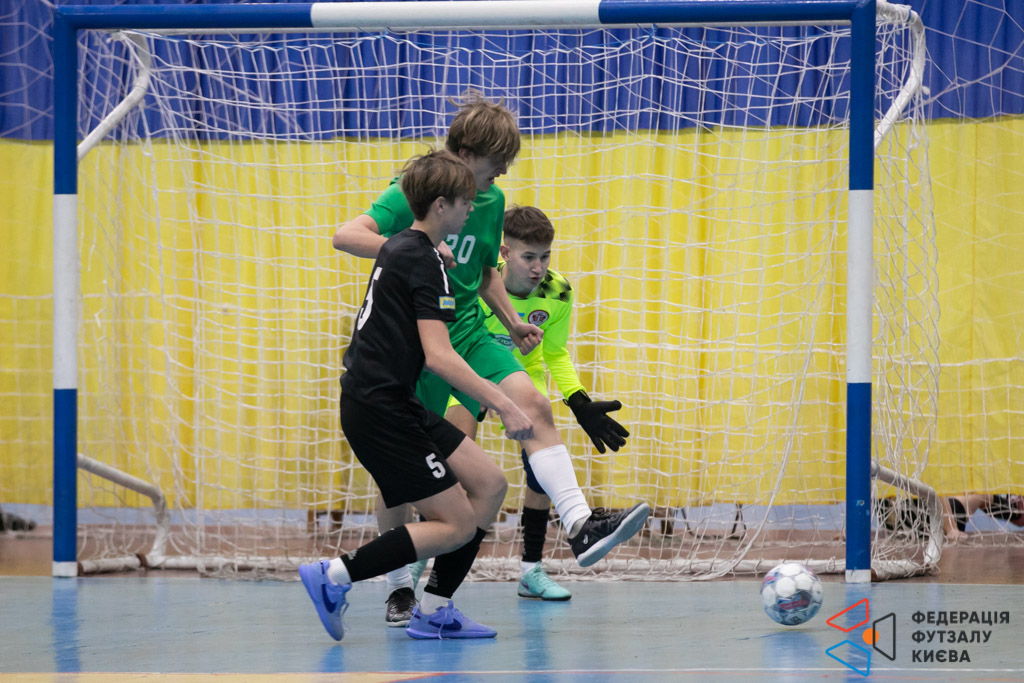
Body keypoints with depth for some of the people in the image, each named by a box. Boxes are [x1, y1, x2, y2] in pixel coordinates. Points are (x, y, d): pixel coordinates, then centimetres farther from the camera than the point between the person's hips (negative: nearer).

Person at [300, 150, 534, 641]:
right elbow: (439, 357, -23)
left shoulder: (399, 248, 15)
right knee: (458, 524, -7)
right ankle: (334, 576, -6)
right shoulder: (424, 263, -15)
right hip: (378, 409, -10)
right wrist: (503, 405, -25)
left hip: (391, 403, 10)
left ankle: (433, 611, 11)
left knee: (489, 484, 7)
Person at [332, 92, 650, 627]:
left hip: (467, 335, 5)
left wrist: (511, 321, 12)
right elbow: (346, 236, -25)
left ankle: (580, 526, -27)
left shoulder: (492, 201, 7)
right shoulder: (413, 192, -13)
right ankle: (399, 589, 15)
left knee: (532, 405, -19)